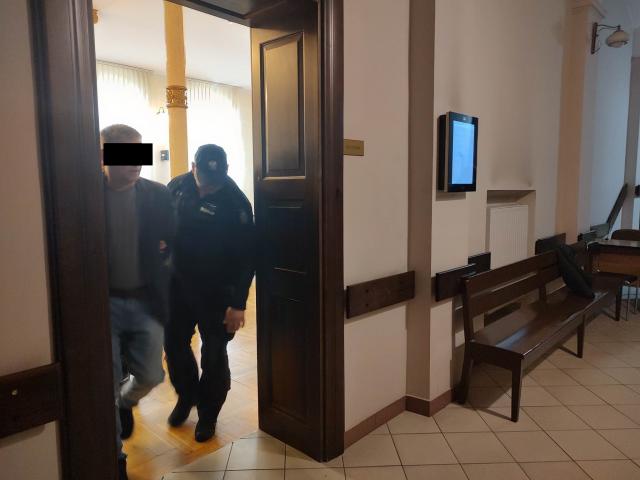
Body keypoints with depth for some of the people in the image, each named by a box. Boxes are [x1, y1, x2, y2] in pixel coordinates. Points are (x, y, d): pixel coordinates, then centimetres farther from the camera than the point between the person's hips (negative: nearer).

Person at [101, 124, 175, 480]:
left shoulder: (157, 195, -1)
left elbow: (174, 240, 8)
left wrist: (164, 265, -7)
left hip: (147, 301, 2)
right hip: (105, 303, -2)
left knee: (151, 375, 9)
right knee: (108, 384, 5)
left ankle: (125, 402, 46)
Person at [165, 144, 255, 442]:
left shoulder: (236, 202, -18)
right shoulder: (177, 186, -4)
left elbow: (245, 257, -17)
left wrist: (238, 303, -18)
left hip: (216, 290, -4)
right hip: (178, 282, 5)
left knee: (213, 354, 6)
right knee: (174, 344, 15)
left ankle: (208, 412, 27)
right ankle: (186, 396, 40)